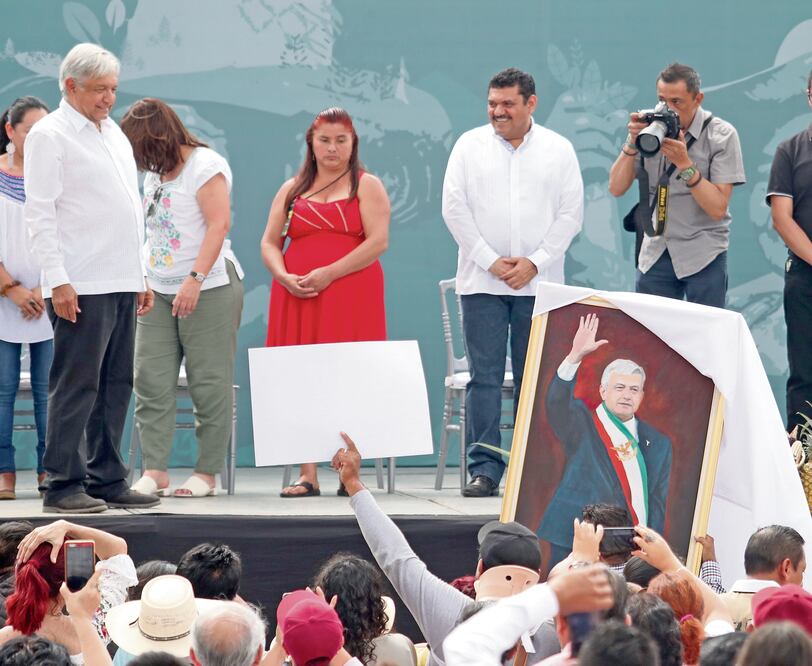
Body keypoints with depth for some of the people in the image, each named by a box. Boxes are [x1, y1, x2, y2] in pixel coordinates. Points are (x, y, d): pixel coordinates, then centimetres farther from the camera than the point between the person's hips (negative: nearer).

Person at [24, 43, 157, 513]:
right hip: (81, 287, -8)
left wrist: (141, 277, 19)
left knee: (115, 386, 8)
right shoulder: (50, 135, -4)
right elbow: (40, 213, -10)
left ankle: (107, 479, 13)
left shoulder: (115, 135, 19)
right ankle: (64, 486, -5)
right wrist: (57, 279, -17)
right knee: (76, 386, -7)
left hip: (123, 282, 8)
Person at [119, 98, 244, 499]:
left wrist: (195, 279, -22)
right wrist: (142, 283, 12)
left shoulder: (205, 166, -7)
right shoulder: (154, 174, 18)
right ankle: (154, 472, -3)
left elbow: (219, 224, -15)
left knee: (209, 384, -2)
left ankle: (206, 473, 3)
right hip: (158, 292, 8)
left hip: (208, 289, -8)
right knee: (151, 382, -2)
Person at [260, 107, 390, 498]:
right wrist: (284, 277, -7)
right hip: (297, 297, 4)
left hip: (350, 295, -4)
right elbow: (269, 242, 15)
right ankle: (307, 475, -3)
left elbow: (379, 241, -6)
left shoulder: (367, 186, 7)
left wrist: (329, 274, -14)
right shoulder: (292, 190, 19)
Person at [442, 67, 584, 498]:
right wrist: (491, 261, -7)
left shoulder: (558, 150, 7)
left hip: (539, 283, 0)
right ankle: (484, 469, -3)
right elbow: (454, 208, 1)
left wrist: (535, 263, -7)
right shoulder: (470, 146, 6)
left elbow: (571, 213, 4)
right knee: (484, 377, -4)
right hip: (482, 281, 0)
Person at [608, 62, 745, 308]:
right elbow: (617, 188, 0)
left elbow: (717, 208, -14)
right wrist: (632, 142, -11)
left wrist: (684, 163, -21)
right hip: (655, 252, 3)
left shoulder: (721, 135, -7)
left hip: (703, 255, -3)